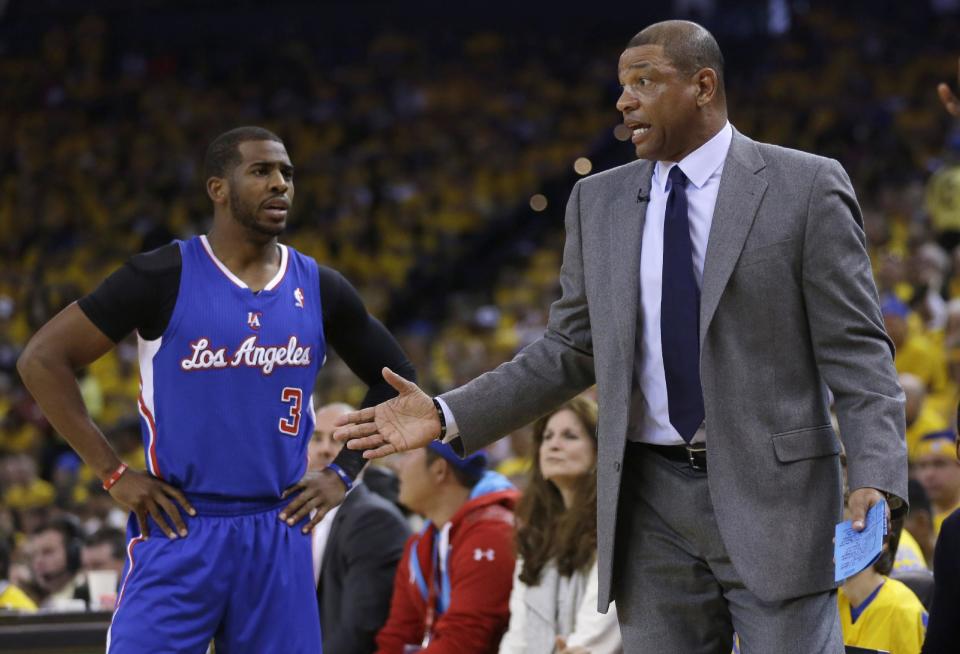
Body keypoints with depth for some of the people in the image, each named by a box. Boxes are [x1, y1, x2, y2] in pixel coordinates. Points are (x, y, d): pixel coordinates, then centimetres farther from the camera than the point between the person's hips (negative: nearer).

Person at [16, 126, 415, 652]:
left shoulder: (319, 289, 6)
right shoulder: (166, 276, -6)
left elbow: (394, 379, 21)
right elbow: (42, 359, -5)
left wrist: (344, 472, 9)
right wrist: (112, 473, -9)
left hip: (278, 538, 4)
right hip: (177, 532, -4)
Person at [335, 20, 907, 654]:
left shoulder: (807, 187, -2)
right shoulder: (600, 202, 11)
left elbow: (855, 351, -5)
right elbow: (571, 351, 13)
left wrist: (875, 479, -18)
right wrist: (448, 417, 3)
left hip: (773, 492, -4)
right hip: (652, 504, 4)